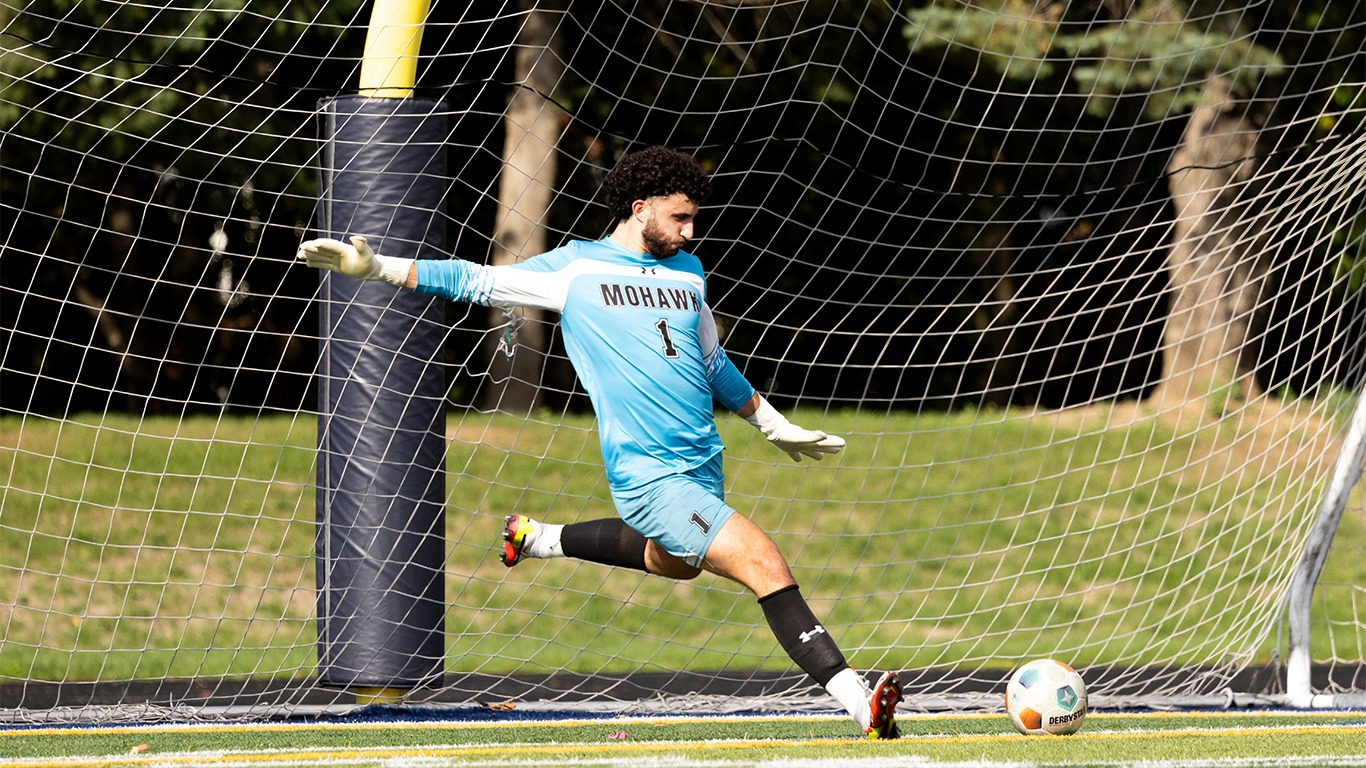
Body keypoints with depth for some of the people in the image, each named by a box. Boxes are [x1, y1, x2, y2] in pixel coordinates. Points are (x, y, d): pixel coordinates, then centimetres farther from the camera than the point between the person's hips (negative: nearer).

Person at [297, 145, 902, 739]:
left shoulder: (688, 273, 15)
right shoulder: (574, 268, -1)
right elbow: (472, 282, 4)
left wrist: (776, 426, 35)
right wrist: (372, 266, -4)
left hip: (703, 467, 8)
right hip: (648, 473, -8)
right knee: (766, 566, -19)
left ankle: (537, 537, 48)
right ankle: (858, 701, -22)